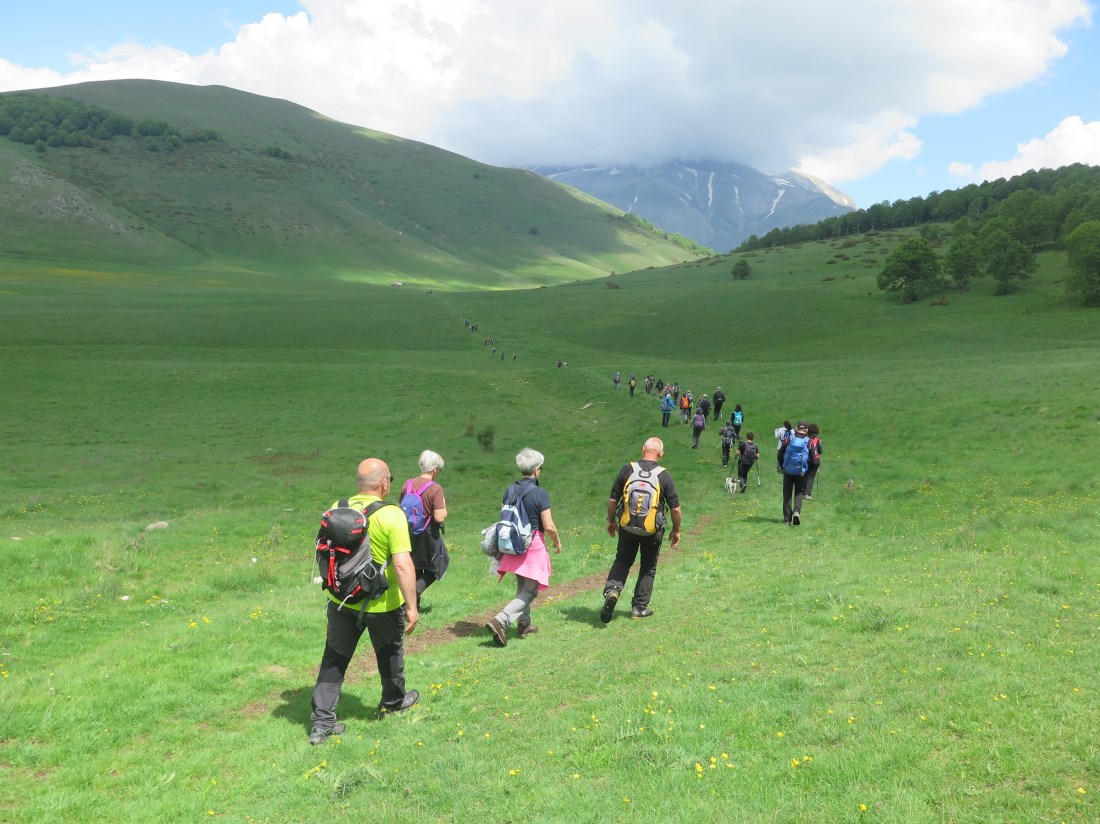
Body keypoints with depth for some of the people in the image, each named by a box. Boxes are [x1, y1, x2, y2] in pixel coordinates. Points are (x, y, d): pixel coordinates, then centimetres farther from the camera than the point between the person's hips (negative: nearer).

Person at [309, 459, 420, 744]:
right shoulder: (391, 515, -20)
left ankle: (322, 722, 12)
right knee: (390, 652, 21)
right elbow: (403, 565, -25)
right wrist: (412, 607, -18)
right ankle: (393, 702, 41)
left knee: (334, 659, 13)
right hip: (381, 603, -3)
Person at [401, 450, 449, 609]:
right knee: (437, 566, 13)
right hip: (428, 535, -5)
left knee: (414, 569, 19)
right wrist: (444, 505, -3)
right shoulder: (435, 488, -18)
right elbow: (440, 517, -21)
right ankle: (416, 590, -8)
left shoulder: (408, 484, 0)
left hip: (409, 534, 6)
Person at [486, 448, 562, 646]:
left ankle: (524, 624, 33)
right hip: (534, 545, -7)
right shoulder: (539, 494, -16)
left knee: (522, 587, 23)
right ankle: (500, 621, -15)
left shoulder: (510, 490, 1)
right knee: (530, 590, 0)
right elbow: (549, 526, -16)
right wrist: (557, 542, 3)